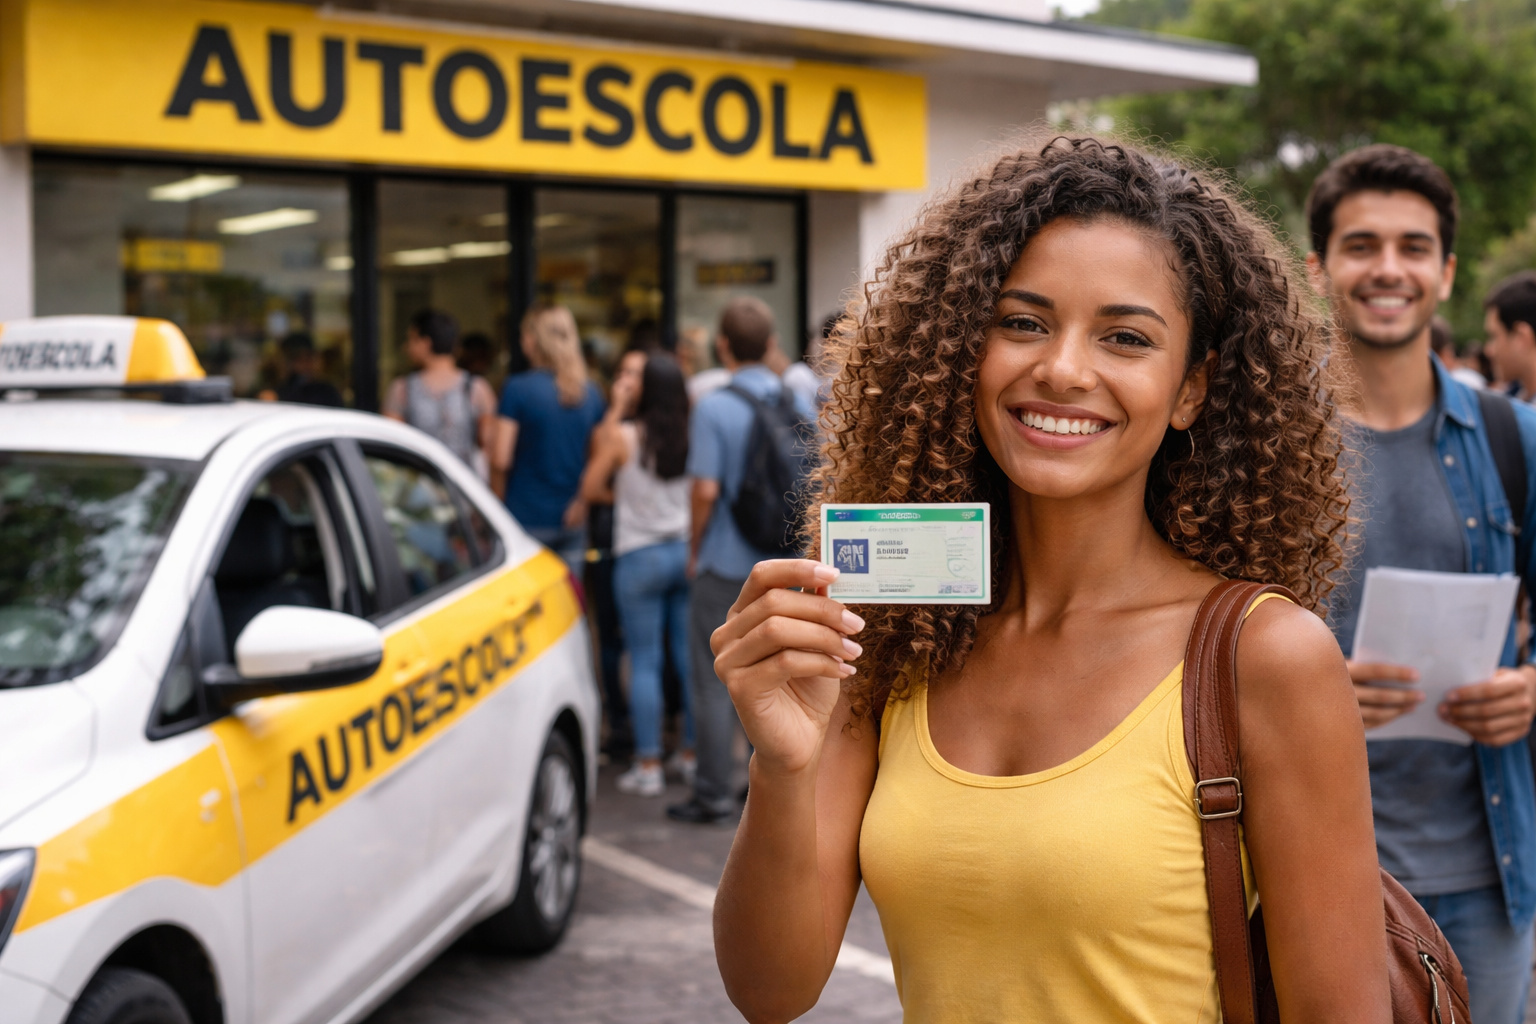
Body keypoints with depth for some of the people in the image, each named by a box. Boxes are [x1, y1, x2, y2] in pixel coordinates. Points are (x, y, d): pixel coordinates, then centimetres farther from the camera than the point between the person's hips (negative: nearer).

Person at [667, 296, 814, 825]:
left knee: (714, 678, 3)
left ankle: (714, 792, 5)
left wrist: (695, 547, -4)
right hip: (784, 560, 5)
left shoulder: (714, 406, -14)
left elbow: (706, 488, -18)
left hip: (727, 562, -5)